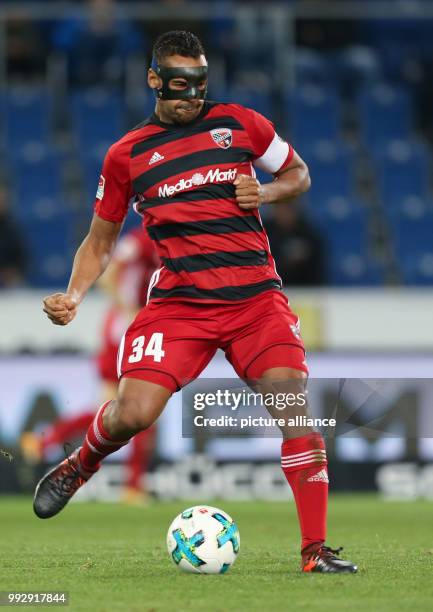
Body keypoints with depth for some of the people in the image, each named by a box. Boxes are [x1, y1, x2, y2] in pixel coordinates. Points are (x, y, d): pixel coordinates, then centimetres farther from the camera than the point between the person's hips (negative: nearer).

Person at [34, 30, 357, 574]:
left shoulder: (240, 124, 9)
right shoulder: (127, 154, 9)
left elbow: (298, 173, 23)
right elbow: (99, 240, 17)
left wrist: (266, 191, 1)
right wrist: (73, 296, 0)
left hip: (256, 296, 1)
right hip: (177, 300, -1)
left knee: (293, 404, -17)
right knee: (133, 412, -18)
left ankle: (315, 550, -10)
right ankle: (80, 465, 18)